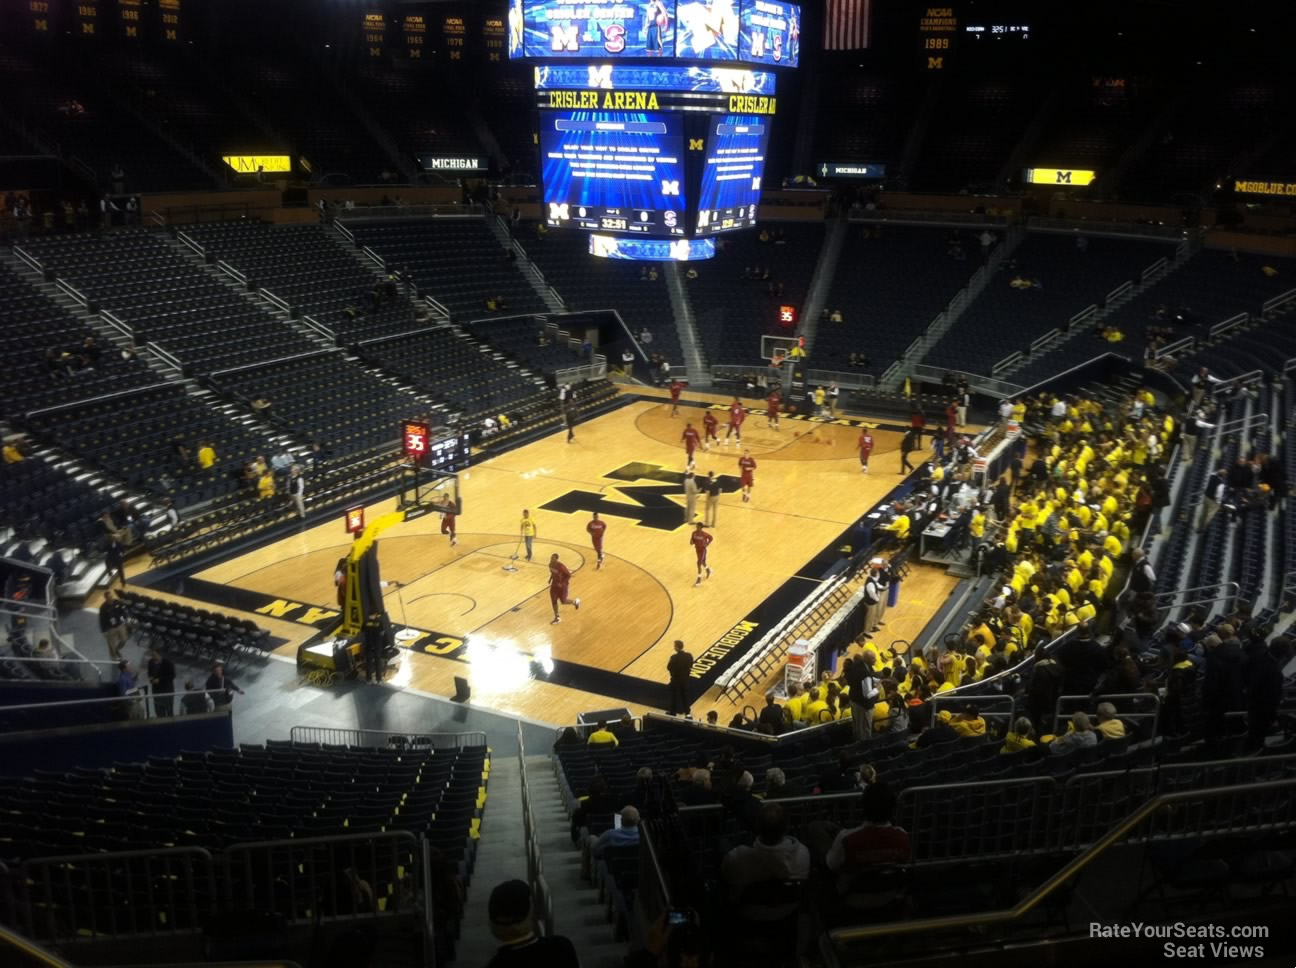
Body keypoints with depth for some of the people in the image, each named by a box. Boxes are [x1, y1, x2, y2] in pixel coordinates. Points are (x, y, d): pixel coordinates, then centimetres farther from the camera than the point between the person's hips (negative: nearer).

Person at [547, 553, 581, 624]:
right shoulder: (550, 564, -8)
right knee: (553, 601, 5)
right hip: (554, 584, 7)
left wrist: (562, 584, -24)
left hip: (562, 585, -7)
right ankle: (557, 618, 18)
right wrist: (550, 579, 2)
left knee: (563, 601, 4)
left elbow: (568, 575, -22)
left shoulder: (561, 566, -30)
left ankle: (575, 601, 36)